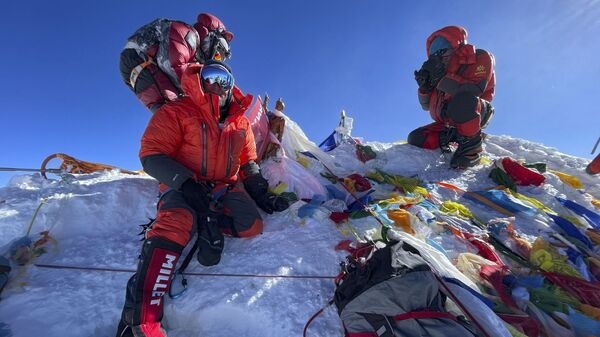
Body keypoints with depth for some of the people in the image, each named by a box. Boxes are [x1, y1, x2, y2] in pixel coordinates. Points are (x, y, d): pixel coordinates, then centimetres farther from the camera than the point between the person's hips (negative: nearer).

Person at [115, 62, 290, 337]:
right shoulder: (176, 112, -1)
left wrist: (261, 193, 3)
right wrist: (186, 183, -24)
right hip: (182, 185, -4)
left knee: (253, 227, -20)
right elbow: (151, 155, -10)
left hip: (226, 186, 5)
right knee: (175, 225, -33)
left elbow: (249, 163, 17)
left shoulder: (240, 121, 14)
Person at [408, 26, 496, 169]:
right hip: (450, 123, 6)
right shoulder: (441, 68, 9)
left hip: (478, 114, -6)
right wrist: (425, 86, -10)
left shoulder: (480, 57, -4)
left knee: (462, 99, -40)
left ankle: (471, 147, -24)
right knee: (415, 138, -6)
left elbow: (474, 91, -25)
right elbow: (427, 106, 8)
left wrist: (442, 78, -26)